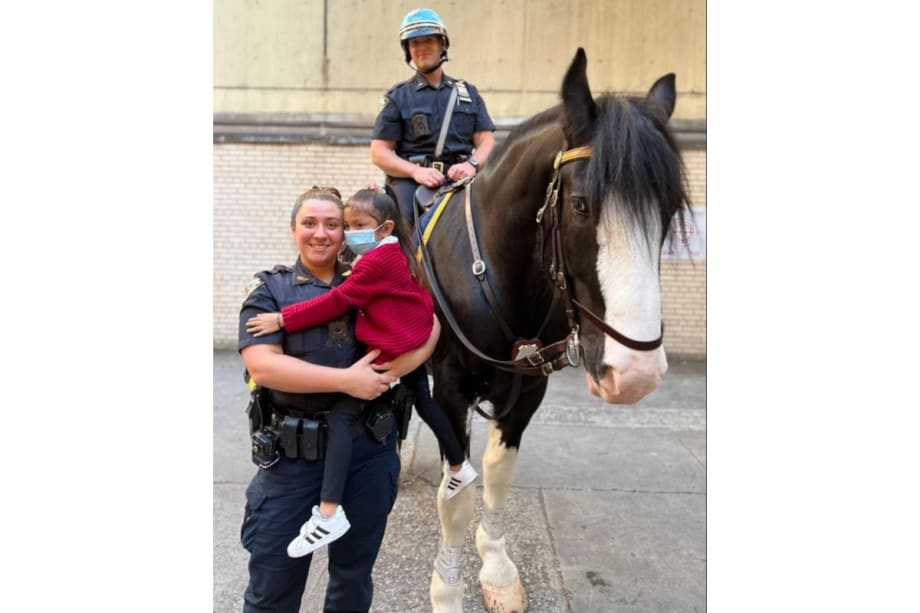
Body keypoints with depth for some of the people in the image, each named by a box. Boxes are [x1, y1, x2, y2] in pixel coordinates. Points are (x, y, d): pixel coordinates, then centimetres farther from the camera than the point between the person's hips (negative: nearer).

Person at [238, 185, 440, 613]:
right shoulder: (270, 289, -2)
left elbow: (428, 320, 1)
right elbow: (262, 364, -15)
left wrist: (404, 362, -18)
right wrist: (346, 379, -22)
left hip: (369, 449, 3)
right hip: (292, 453, -2)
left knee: (355, 571, 20)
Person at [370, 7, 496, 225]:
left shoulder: (468, 92, 21)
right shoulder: (397, 97, 14)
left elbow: (486, 142, 14)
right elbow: (379, 152, 5)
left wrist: (472, 164, -10)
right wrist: (416, 171, -13)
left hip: (459, 179, 2)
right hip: (411, 180, -2)